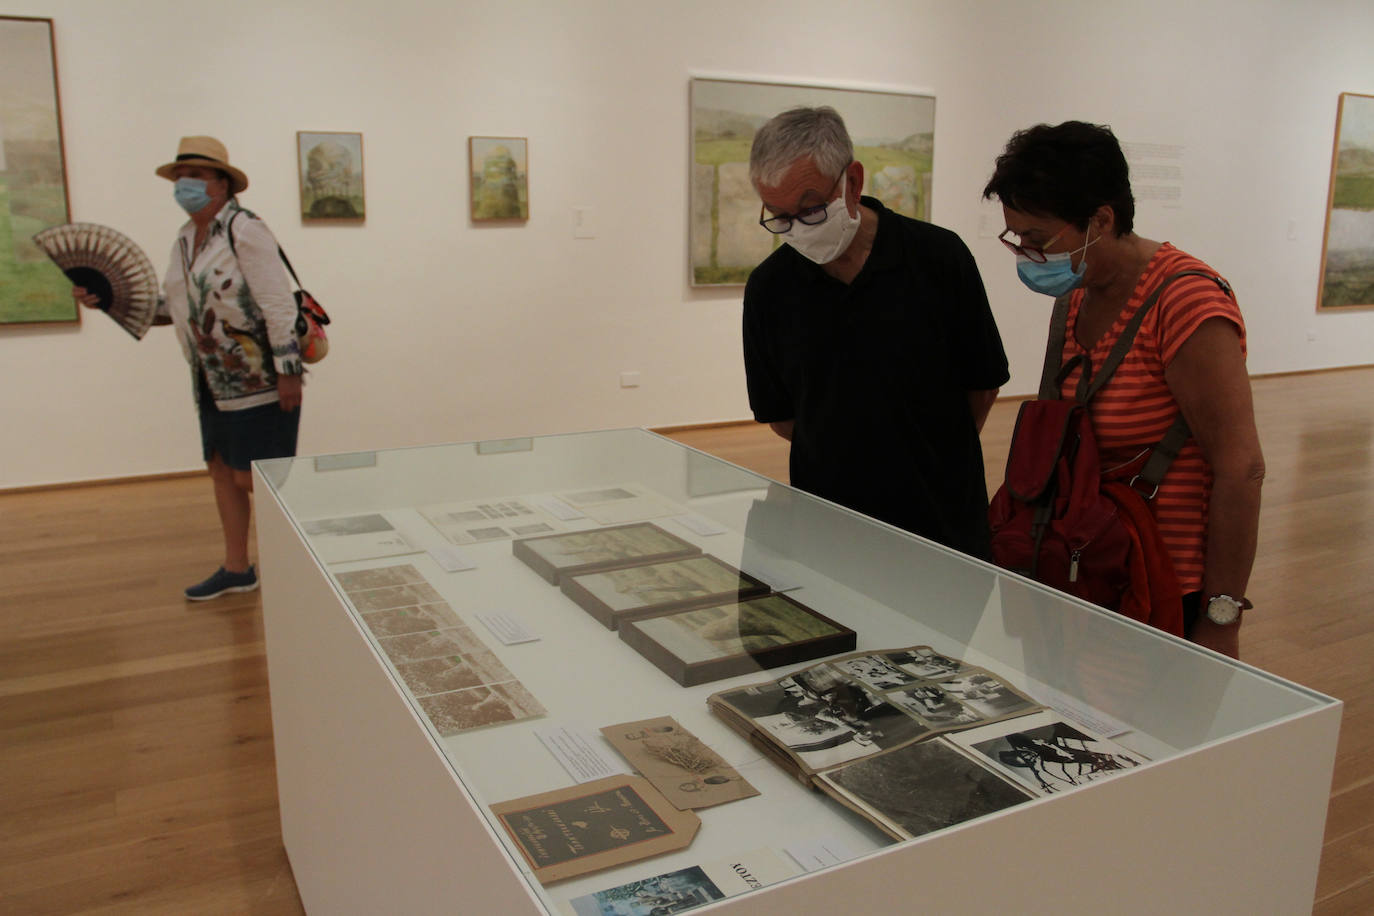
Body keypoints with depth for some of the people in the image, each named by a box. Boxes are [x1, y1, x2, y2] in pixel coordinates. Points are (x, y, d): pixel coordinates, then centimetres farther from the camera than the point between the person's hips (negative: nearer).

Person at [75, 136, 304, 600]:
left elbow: (278, 306, -18)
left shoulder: (244, 231, -14)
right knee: (222, 470, 13)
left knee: (252, 479, -5)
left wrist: (287, 371, -20)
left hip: (258, 381, -8)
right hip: (213, 383, 8)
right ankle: (236, 568, 26)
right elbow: (172, 309, 20)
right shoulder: (184, 241, 12)